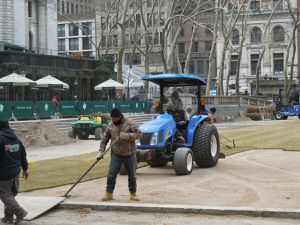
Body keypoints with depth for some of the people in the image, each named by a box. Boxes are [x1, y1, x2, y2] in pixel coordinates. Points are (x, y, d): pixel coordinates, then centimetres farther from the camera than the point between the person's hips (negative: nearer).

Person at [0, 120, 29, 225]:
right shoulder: (16, 139, 9)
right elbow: (23, 155, 16)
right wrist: (25, 169, 25)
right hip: (16, 172, 8)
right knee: (11, 194, 16)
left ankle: (20, 212, -8)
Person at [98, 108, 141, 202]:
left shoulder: (129, 123, -7)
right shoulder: (110, 125, 3)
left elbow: (138, 133, -11)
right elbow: (105, 139, 8)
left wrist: (127, 136, -24)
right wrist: (101, 151, 1)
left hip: (130, 154, -2)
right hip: (116, 154, 2)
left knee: (132, 175, 7)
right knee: (111, 175, -1)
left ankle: (133, 194, 19)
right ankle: (109, 194, 10)